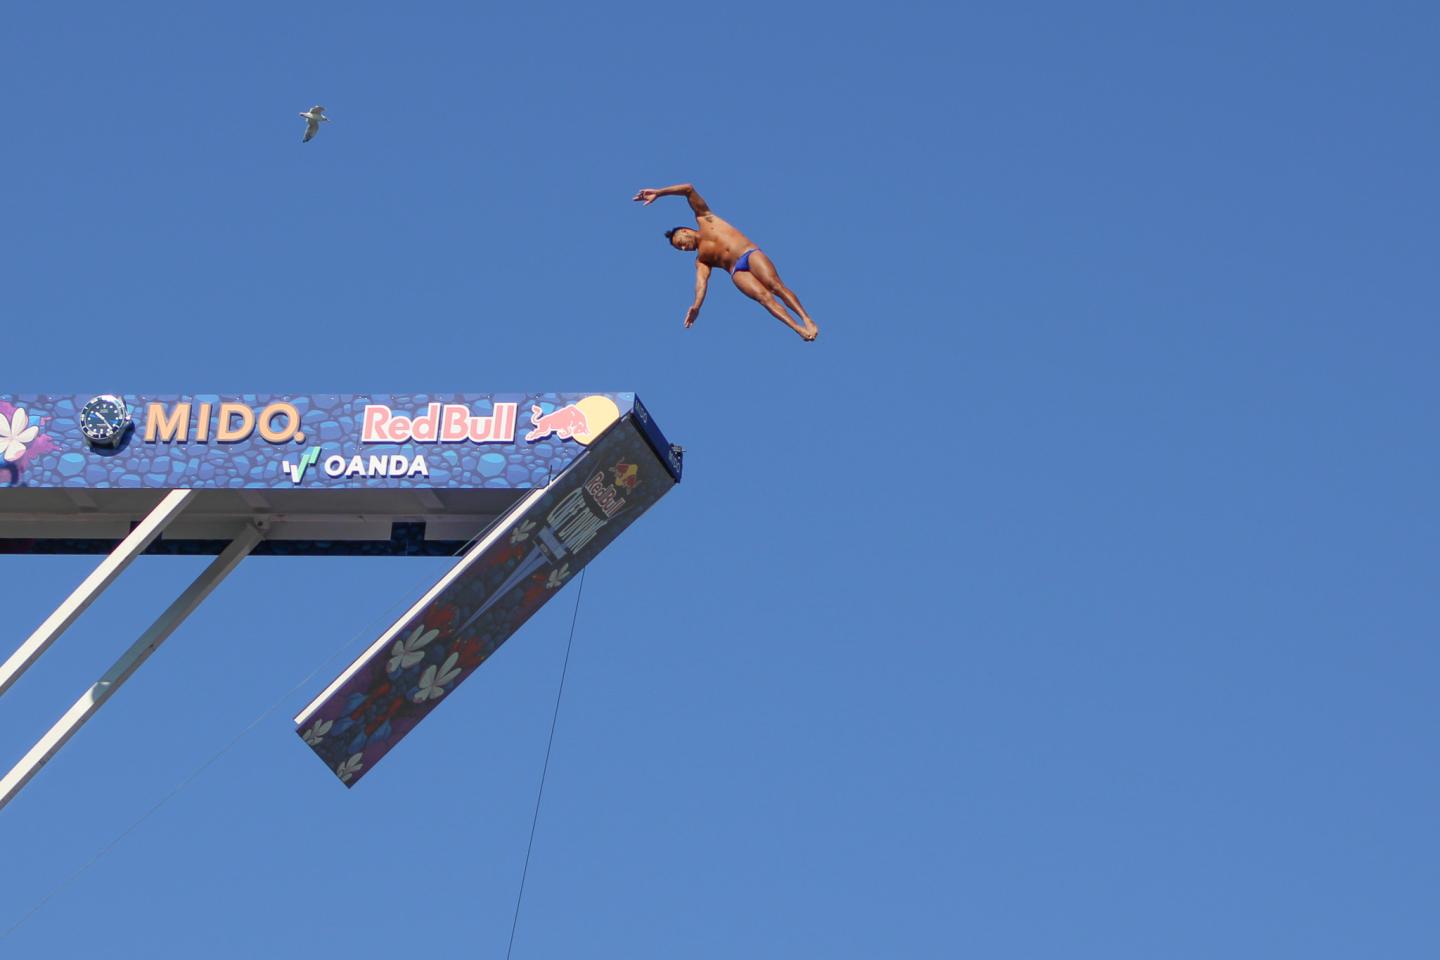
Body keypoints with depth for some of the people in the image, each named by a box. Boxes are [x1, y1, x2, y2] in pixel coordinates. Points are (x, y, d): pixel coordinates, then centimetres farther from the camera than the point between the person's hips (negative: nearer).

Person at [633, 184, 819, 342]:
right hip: (737, 270, 1)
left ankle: (807, 319, -32)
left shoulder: (704, 219, 22)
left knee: (775, 286, -25)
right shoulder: (701, 261, 26)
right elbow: (701, 282, 10)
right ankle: (799, 329, -40)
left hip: (751, 254, -1)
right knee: (763, 296, -25)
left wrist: (658, 193, 14)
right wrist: (696, 306, -7)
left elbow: (689, 190, 18)